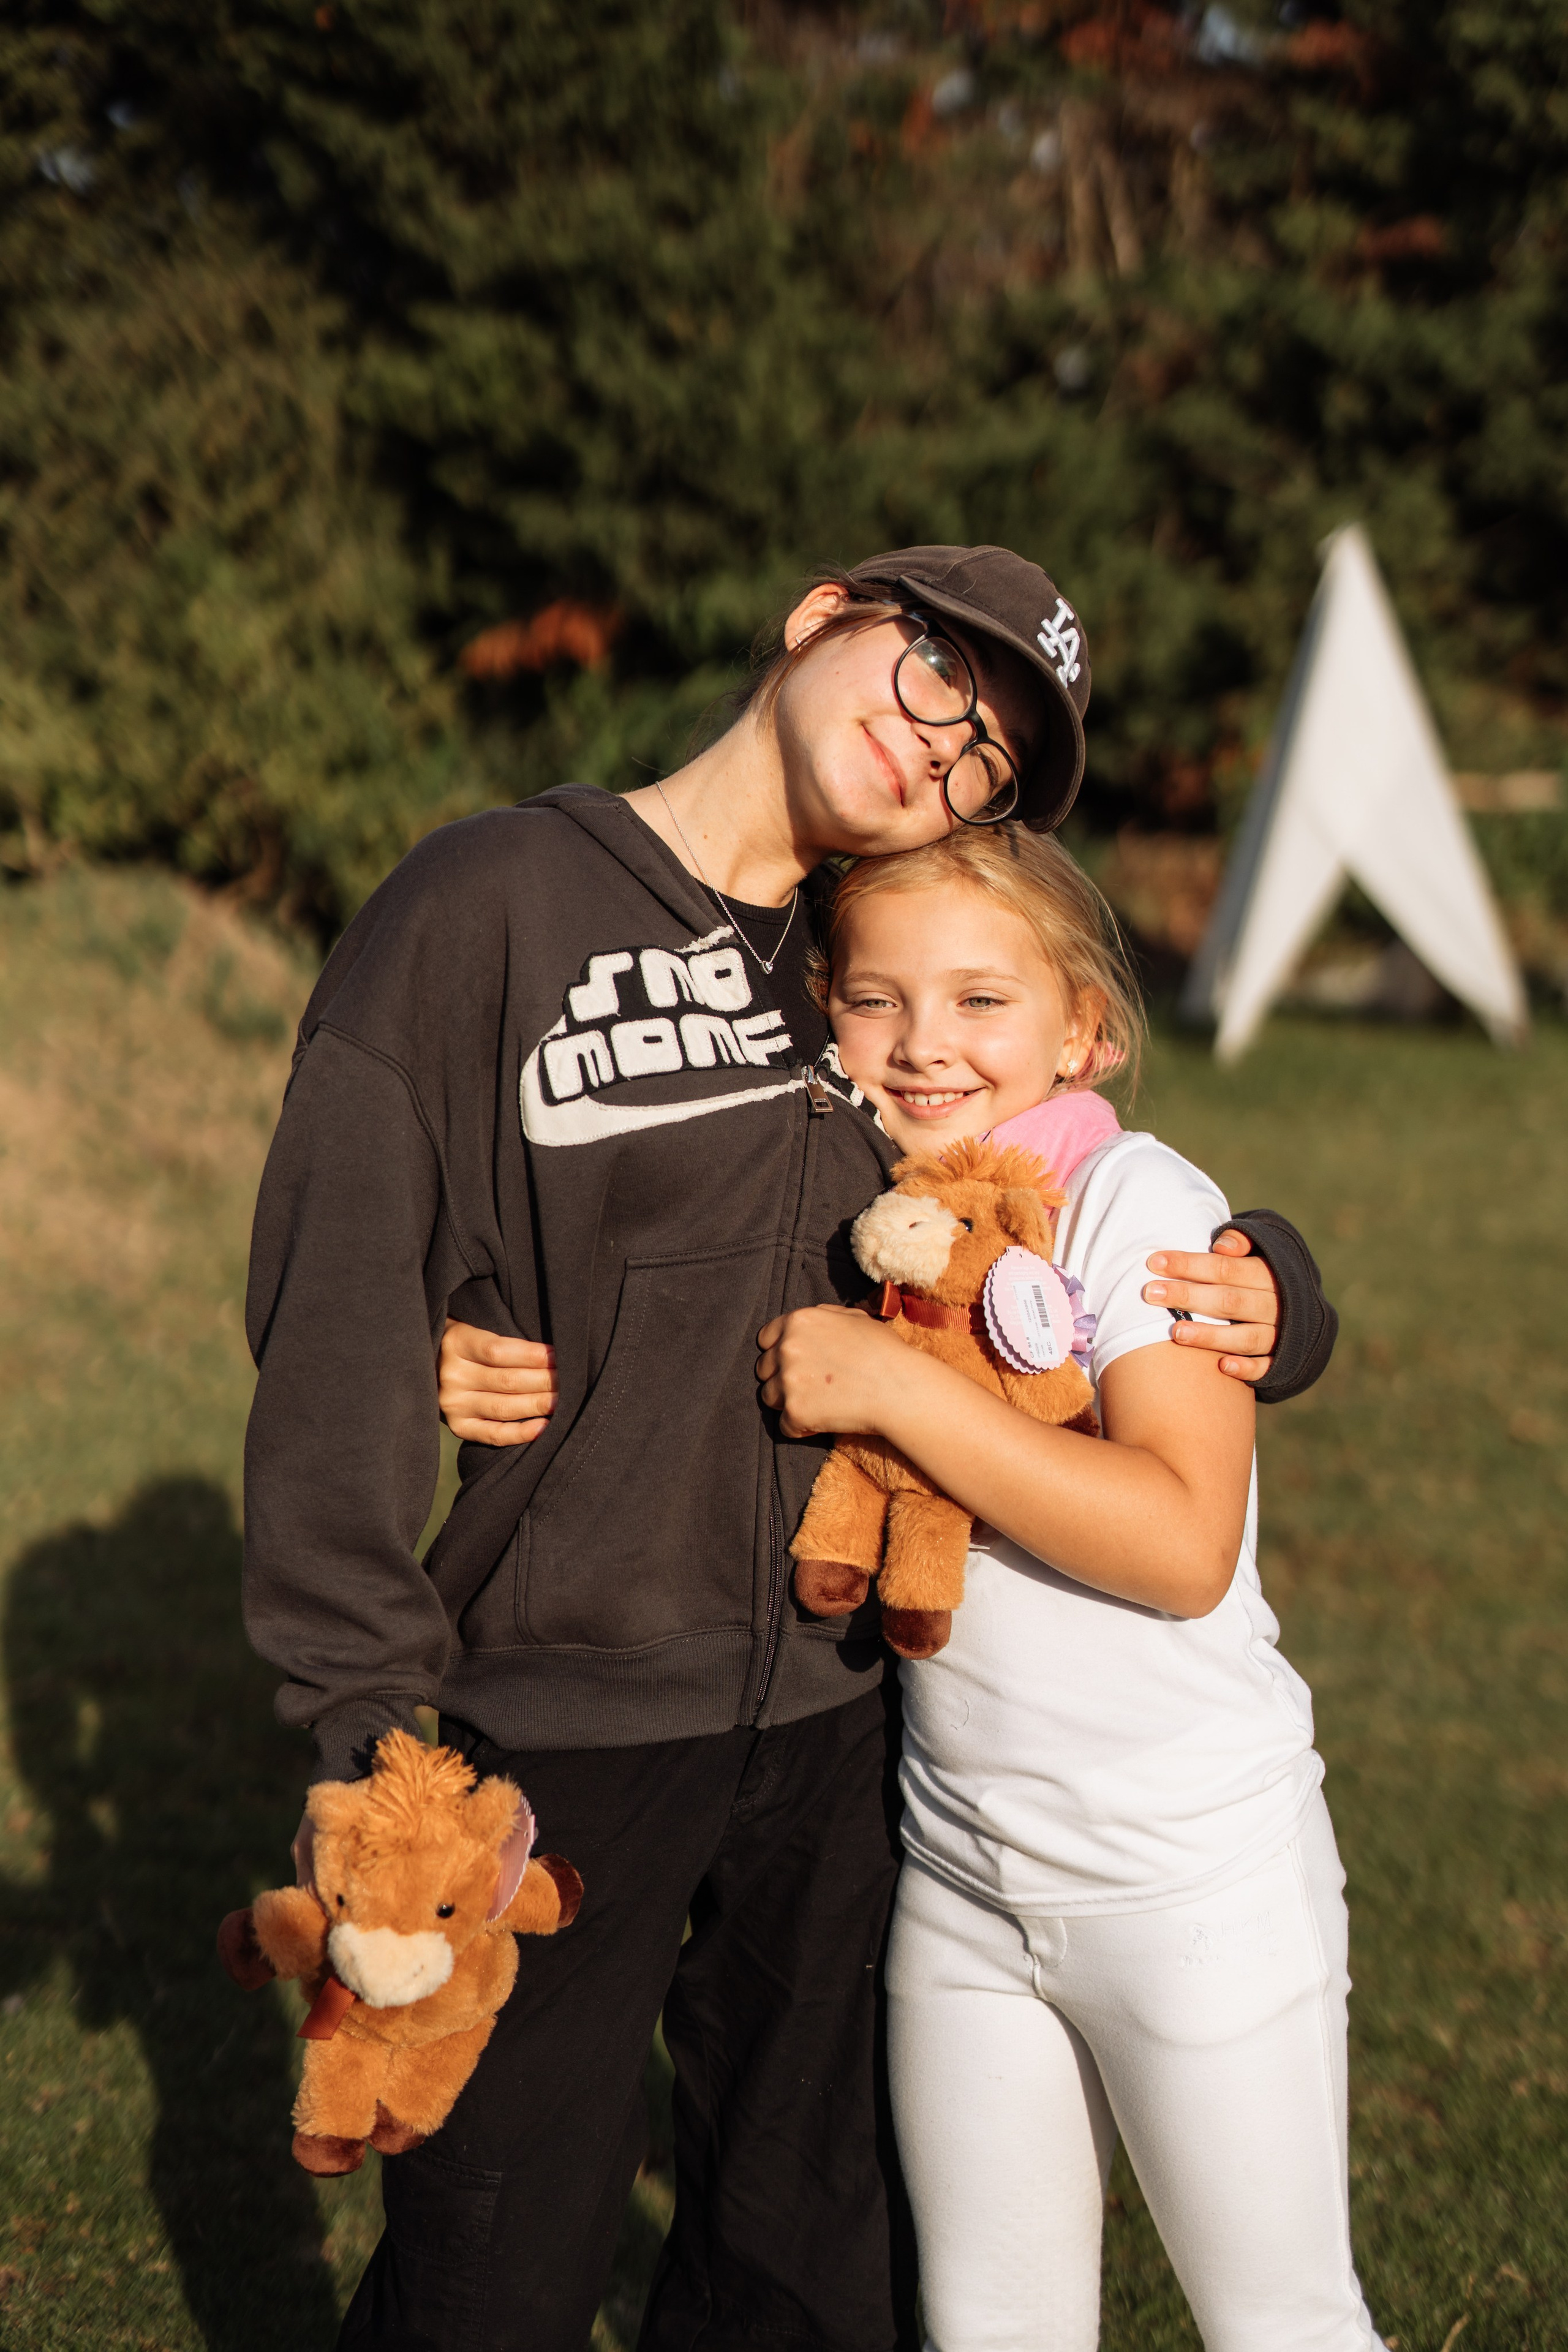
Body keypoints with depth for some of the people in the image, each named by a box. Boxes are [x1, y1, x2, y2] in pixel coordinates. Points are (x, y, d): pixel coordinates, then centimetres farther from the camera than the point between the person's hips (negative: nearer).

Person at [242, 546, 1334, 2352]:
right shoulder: (482, 909, -9)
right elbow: (335, 1319, -13)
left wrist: (1263, 1290, -7)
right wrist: (371, 1724, -18)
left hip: (842, 1718, 5)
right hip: (557, 1717, -5)